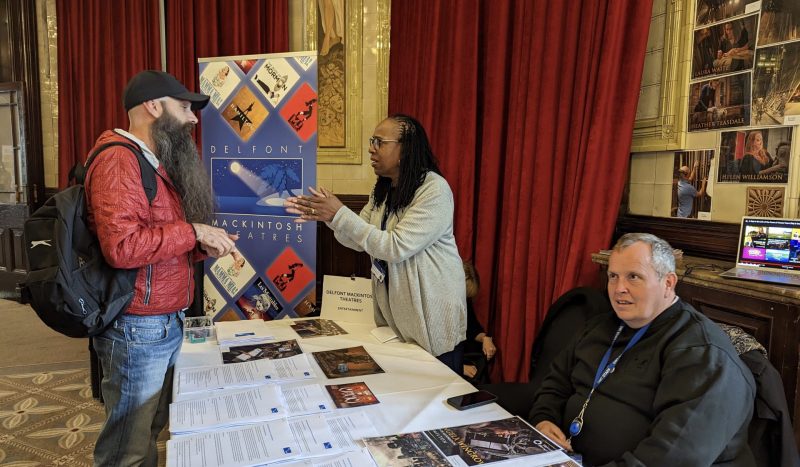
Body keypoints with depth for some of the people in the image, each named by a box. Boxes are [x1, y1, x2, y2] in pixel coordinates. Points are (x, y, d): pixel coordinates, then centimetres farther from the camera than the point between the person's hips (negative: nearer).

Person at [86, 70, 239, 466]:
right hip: (138, 328, -9)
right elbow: (122, 246, -29)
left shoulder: (155, 163, 17)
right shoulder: (120, 160, -16)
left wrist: (203, 247, 3)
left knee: (151, 431, 19)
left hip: (167, 323, 9)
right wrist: (193, 231, -19)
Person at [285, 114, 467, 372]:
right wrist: (327, 215, -10)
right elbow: (360, 241, 7)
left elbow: (395, 247, -25)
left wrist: (340, 214, -23)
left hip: (432, 316, -7)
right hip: (392, 311, 7)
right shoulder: (382, 190, 7)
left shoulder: (435, 190, -19)